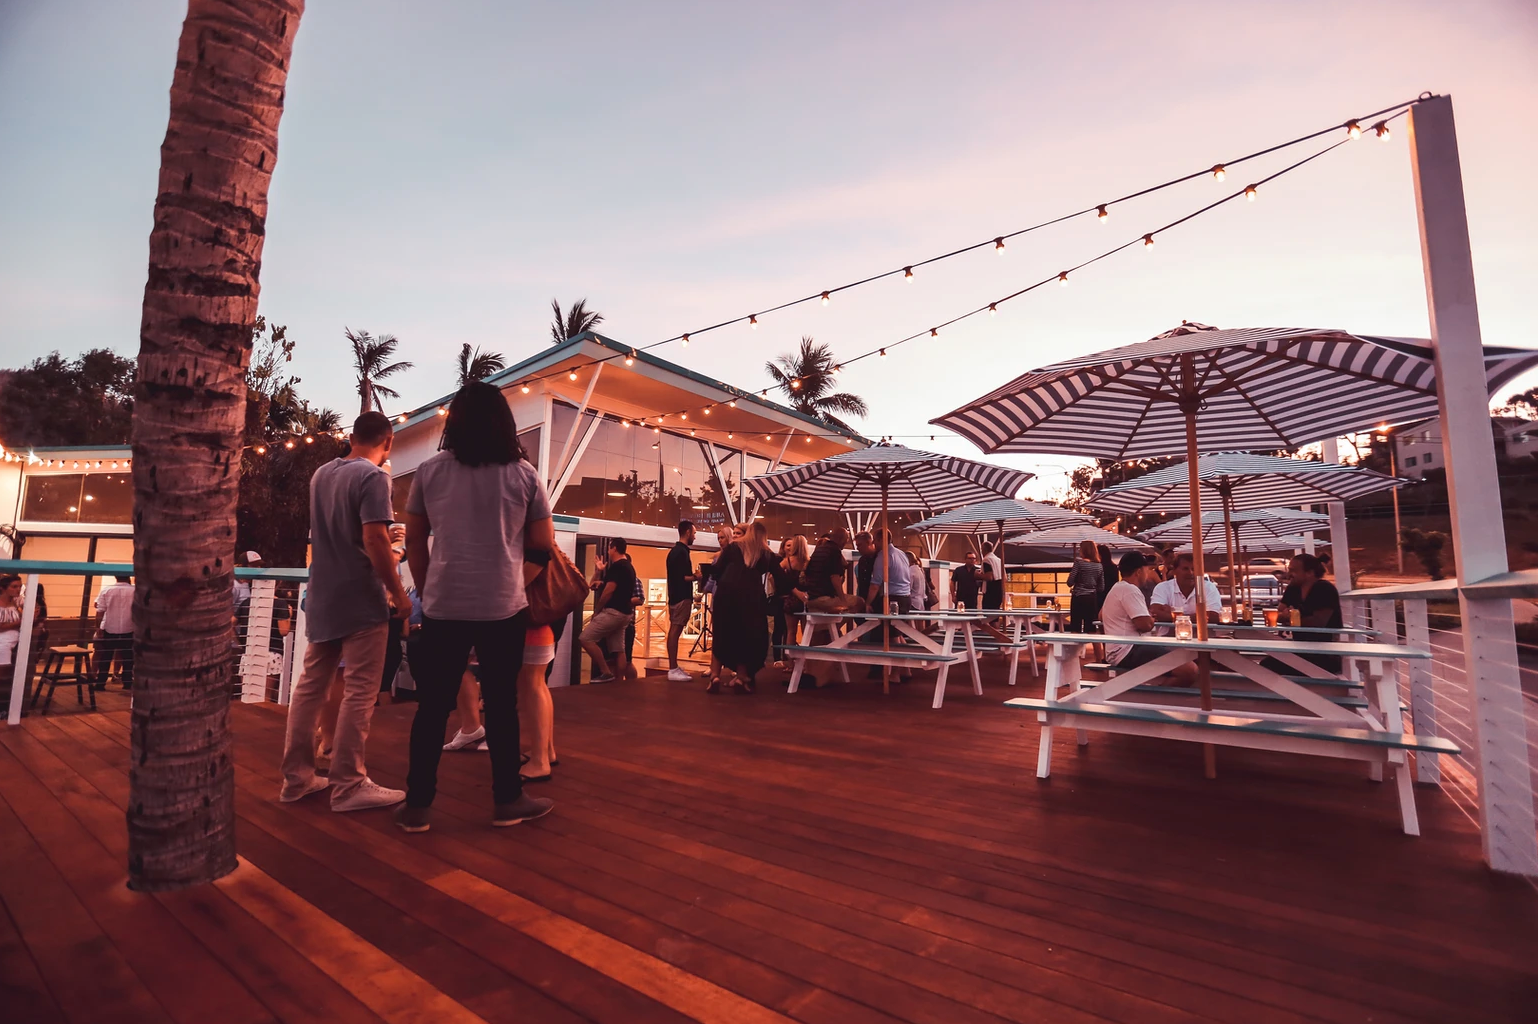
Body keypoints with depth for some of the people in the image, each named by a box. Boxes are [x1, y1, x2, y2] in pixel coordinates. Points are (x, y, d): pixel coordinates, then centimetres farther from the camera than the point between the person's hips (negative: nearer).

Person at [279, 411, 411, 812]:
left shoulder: (320, 474, 12)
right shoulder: (373, 476, -15)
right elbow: (374, 540, -22)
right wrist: (398, 593, -14)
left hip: (321, 598, 9)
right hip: (360, 600, -8)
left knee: (309, 685, 13)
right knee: (359, 693, -1)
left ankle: (297, 776, 23)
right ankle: (348, 785, 5)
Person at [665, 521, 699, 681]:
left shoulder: (674, 551, 17)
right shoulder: (682, 552, -14)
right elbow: (681, 578, -20)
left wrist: (692, 575, 15)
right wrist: (696, 577, -8)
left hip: (676, 596, 11)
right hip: (682, 597, -11)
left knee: (674, 631, 11)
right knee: (675, 631, -10)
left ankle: (674, 668, 17)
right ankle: (673, 670, -9)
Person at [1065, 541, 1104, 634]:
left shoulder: (1079, 561, -8)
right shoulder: (1099, 565, 7)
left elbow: (1070, 582, -11)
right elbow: (1101, 587, 9)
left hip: (1079, 598, -5)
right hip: (1092, 599, 5)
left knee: (1075, 630, -2)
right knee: (1091, 630, 8)